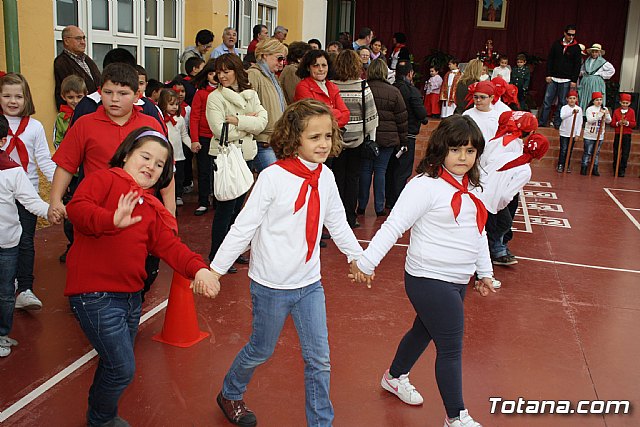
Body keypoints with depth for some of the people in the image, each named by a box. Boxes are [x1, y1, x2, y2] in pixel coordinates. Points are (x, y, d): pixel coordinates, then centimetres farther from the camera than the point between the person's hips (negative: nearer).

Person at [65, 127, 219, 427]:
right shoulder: (104, 179, -5)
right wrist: (112, 220, -42)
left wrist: (198, 268, -16)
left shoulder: (152, 208, 14)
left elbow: (169, 246, 2)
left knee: (115, 364, 22)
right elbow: (77, 207, -23)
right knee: (123, 368, -3)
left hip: (131, 296, 8)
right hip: (95, 295, -8)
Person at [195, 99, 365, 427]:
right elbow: (243, 227, -17)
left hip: (310, 283, 5)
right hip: (272, 285, -4)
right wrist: (215, 269, -18)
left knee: (319, 359, 8)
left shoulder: (325, 177, -1)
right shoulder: (273, 177, -18)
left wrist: (358, 257, 19)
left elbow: (337, 224, 12)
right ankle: (230, 394, 45)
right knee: (261, 351, 16)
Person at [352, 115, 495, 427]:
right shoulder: (425, 185, -18)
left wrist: (484, 272, 20)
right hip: (430, 280, -9)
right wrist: (367, 262, -24)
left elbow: (478, 232, 18)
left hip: (457, 280, 9)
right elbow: (394, 225, -21)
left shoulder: (470, 187, 8)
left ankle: (396, 377, 48)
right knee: (451, 348, -1)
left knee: (425, 331, 24)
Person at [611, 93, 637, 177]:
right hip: (617, 134, 1)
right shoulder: (616, 111, 4)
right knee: (616, 153, 6)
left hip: (627, 135, -1)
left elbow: (634, 124, -1)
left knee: (625, 154, -1)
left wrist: (627, 123, -19)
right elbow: (612, 123, 2)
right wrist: (618, 123, -18)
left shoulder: (632, 111, 2)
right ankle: (615, 170, 15)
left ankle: (622, 170, 7)